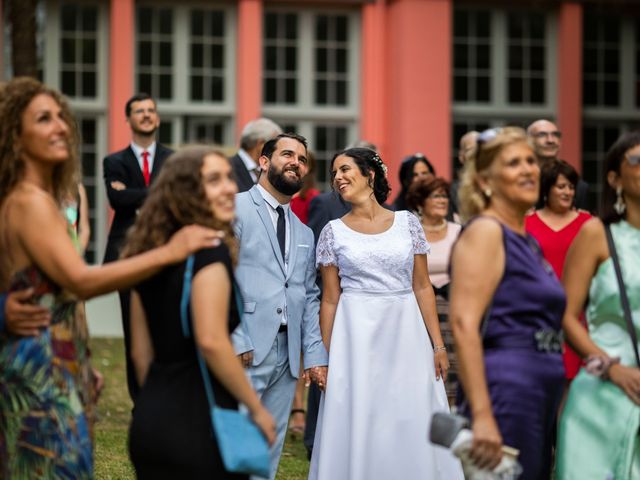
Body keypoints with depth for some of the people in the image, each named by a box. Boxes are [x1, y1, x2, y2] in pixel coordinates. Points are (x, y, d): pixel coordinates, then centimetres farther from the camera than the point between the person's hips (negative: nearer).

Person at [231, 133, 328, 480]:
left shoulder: (304, 233, 21)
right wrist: (234, 342, -16)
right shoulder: (234, 208, -1)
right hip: (244, 353, -6)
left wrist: (316, 354, 7)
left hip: (287, 355, 7)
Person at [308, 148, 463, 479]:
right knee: (358, 427, -1)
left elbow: (422, 287, 4)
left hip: (406, 334, 1)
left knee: (414, 427, 0)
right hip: (357, 337, -1)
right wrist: (324, 358, 0)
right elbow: (330, 299, 4)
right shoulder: (334, 231, 4)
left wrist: (438, 344, -2)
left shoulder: (407, 222, 4)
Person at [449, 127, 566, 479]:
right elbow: (463, 324, -19)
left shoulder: (529, 242, 18)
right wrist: (482, 416, -26)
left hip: (541, 397, 9)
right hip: (505, 389, -9)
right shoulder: (484, 231, -9)